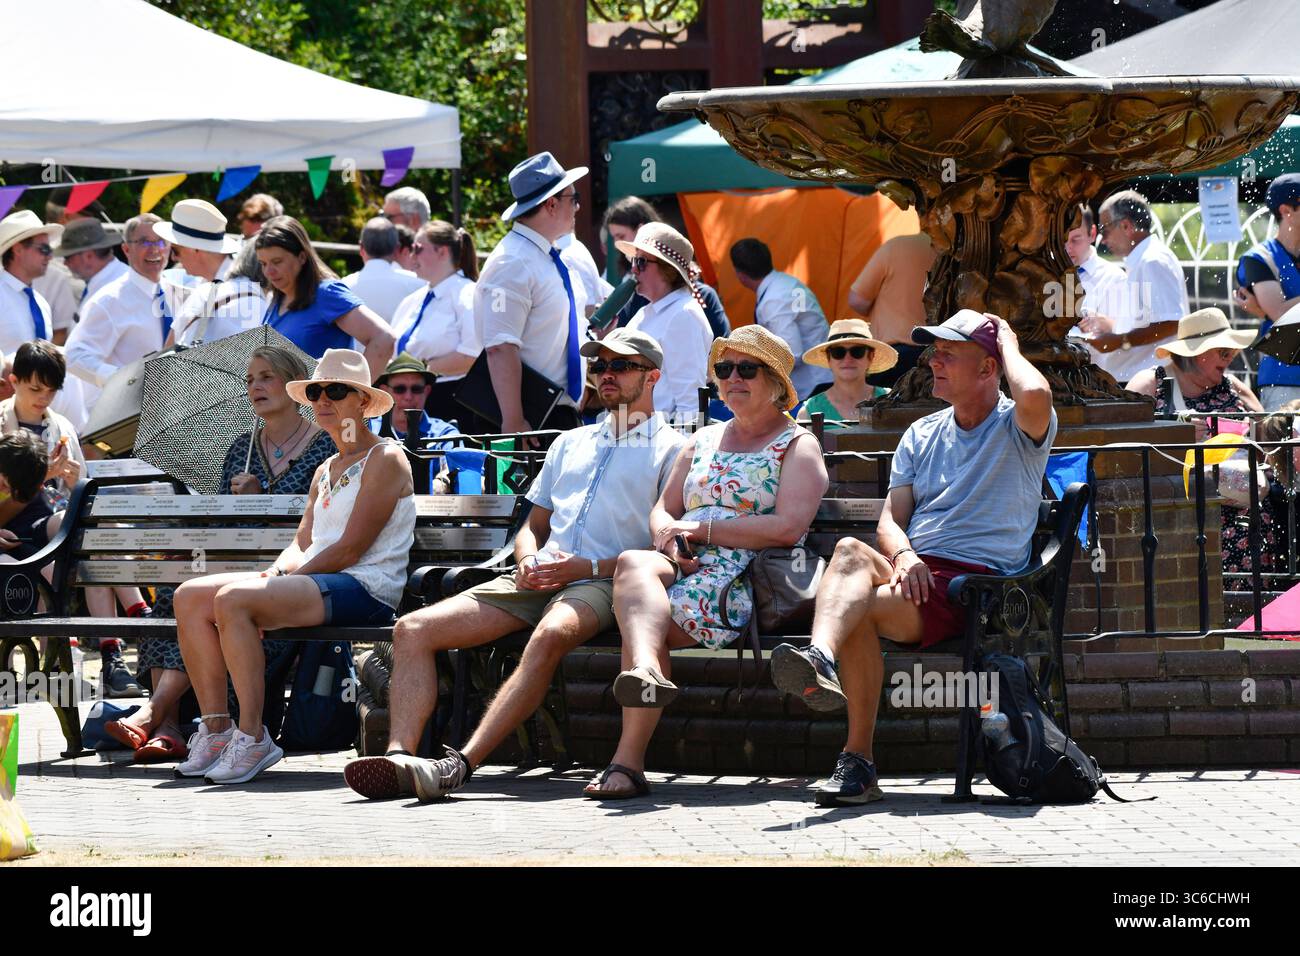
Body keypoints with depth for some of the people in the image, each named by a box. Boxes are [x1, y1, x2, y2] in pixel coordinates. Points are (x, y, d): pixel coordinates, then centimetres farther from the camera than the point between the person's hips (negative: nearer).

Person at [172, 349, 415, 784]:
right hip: (314, 582, 9)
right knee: (190, 597, -7)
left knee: (234, 600, -30)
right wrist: (275, 573, -5)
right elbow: (303, 543, 18)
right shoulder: (326, 471, 25)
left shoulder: (385, 460, -3)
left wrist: (284, 577, -10)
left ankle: (252, 738, -30)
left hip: (364, 588, -9)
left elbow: (351, 548, -12)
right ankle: (216, 728, -12)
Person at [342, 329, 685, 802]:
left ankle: (459, 766, -52)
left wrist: (589, 566, -13)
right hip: (537, 581, 7)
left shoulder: (669, 450, 8)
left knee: (551, 634, -42)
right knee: (413, 629, -13)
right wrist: (528, 561, 4)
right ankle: (400, 758, -29)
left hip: (602, 585, -7)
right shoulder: (570, 443, 29)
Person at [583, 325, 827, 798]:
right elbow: (663, 512, 23)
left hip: (747, 583, -5)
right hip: (684, 570, 5)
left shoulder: (797, 445, 9)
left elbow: (787, 527, -8)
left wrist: (702, 528, -9)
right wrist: (671, 542, -3)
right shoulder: (704, 440, 29)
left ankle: (628, 760, -41)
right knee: (636, 564, -32)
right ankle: (646, 669, -57)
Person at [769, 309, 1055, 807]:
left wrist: (1007, 343, 1)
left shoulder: (1017, 429, 7)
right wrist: (903, 555, -12)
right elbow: (890, 519, 14)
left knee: (861, 609, -31)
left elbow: (1036, 396, -21)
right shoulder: (922, 434, 25)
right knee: (850, 551, -31)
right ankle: (822, 657, -55)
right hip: (914, 573, 5)